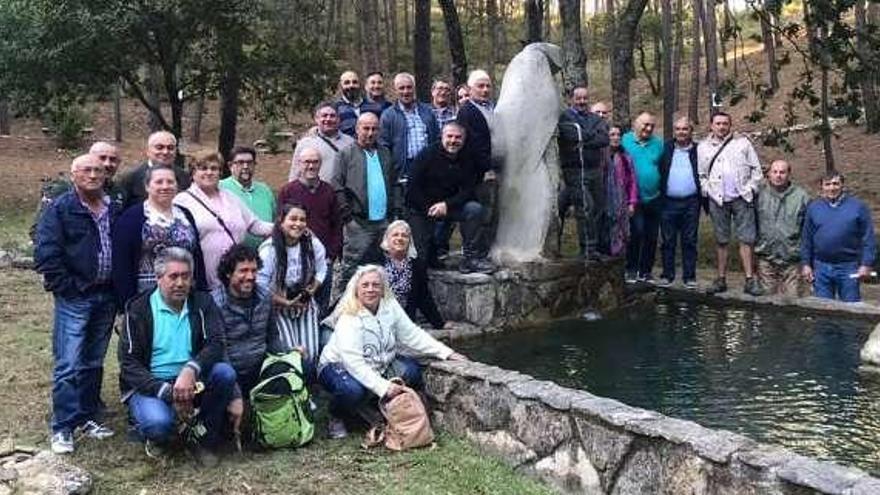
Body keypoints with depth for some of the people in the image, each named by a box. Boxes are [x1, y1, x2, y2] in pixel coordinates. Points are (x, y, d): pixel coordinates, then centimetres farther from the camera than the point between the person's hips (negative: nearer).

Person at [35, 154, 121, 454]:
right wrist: (67, 288, -13)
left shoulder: (115, 210, 8)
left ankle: (88, 417, 25)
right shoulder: (60, 209, -6)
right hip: (74, 299, -5)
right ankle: (63, 427, 3)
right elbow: (46, 255, -11)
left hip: (107, 297, 5)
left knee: (94, 362, 14)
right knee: (69, 365, -5)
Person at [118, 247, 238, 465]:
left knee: (225, 372, -26)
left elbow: (215, 345, -10)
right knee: (159, 422, -34)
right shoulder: (139, 309, -3)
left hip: (191, 382, 3)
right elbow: (129, 364, -9)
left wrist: (191, 370, -32)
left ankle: (206, 441, -7)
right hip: (149, 385, -3)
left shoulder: (202, 303, 3)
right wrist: (168, 393, -24)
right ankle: (158, 439, 6)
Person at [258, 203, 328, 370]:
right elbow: (261, 284, -17)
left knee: (310, 353, -6)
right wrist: (286, 303, -18)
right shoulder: (269, 249, -18)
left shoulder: (314, 245, -8)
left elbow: (321, 270, 7)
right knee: (290, 352, -14)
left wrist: (313, 289, -10)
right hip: (278, 306, -3)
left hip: (306, 304, 3)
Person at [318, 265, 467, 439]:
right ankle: (336, 419, -3)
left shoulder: (390, 306, -9)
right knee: (353, 390, -38)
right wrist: (383, 387, -41)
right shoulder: (349, 319, -27)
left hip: (377, 364, 7)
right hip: (338, 365, -7)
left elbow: (412, 334, -5)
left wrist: (446, 353, -11)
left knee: (411, 371, -14)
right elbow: (354, 363, -34)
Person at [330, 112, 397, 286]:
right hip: (358, 223, -5)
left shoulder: (385, 153, 16)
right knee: (352, 267, -4)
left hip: (384, 221, 5)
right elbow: (336, 187, -7)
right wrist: (347, 215, -12)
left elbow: (393, 184, 20)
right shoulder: (346, 154, -1)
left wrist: (391, 210, 10)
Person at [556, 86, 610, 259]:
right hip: (576, 171, -5)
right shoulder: (565, 117, 2)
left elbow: (604, 139, -1)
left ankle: (592, 248, 15)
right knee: (585, 209, -12)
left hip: (595, 170, 6)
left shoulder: (596, 119, 17)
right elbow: (574, 135, -17)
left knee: (597, 209, 6)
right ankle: (588, 248, -7)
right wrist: (593, 134, -3)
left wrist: (583, 141, -12)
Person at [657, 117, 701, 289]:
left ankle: (689, 276, 11)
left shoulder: (698, 150, 7)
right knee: (668, 241, 5)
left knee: (689, 241, 5)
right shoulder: (666, 149, 8)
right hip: (668, 202, 0)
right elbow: (659, 172, 4)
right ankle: (667, 275, 13)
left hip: (691, 202, 0)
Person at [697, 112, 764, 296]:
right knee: (721, 240, 6)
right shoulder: (703, 147, 11)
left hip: (742, 198, -1)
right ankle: (721, 279, 12)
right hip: (717, 199, 1)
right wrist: (707, 191, -1)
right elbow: (701, 175, 12)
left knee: (747, 239, -4)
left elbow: (756, 169, 8)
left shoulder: (742, 142, 9)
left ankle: (750, 280, -3)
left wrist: (751, 188, -2)